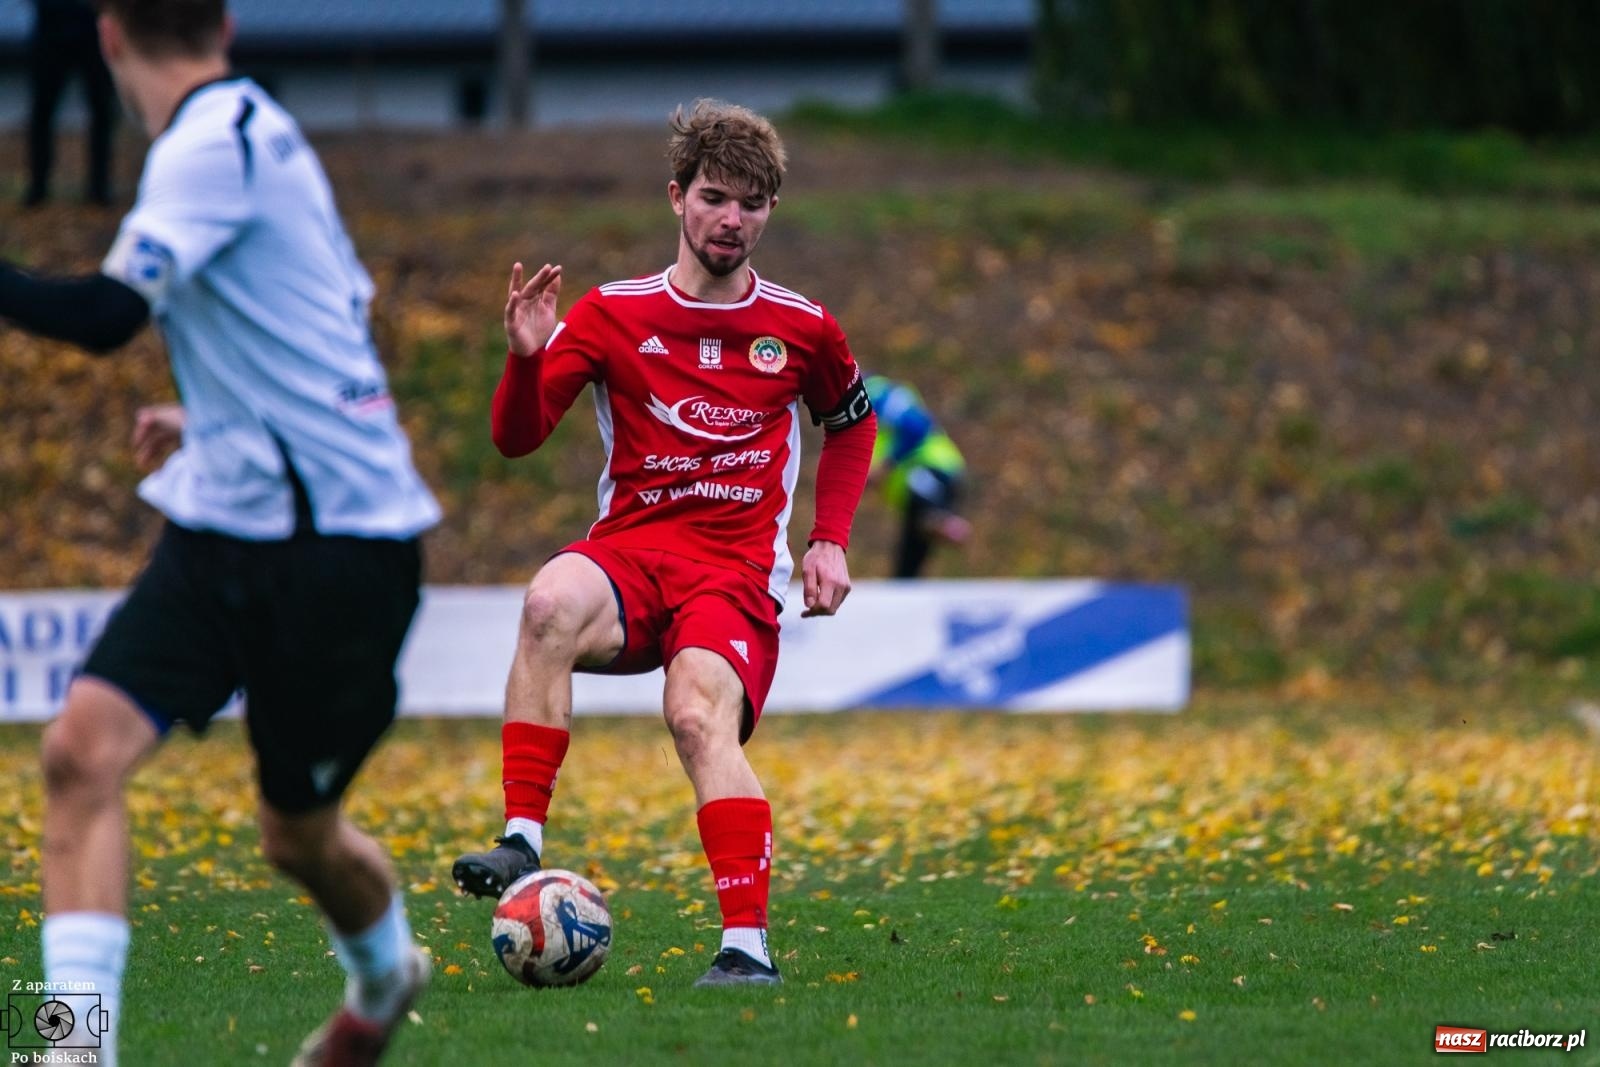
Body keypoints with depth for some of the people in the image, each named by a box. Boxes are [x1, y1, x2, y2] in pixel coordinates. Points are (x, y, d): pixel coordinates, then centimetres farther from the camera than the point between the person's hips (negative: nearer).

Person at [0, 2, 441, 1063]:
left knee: (298, 835, 9)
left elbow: (106, 315, -28)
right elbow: (326, 326, 23)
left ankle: (385, 975, 41)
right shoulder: (252, 131, 11)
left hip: (335, 547, -8)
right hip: (225, 528, 8)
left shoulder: (215, 142, -17)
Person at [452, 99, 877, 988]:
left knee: (699, 714, -31)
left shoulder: (802, 329, 8)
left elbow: (853, 423, 27)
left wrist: (830, 540, 15)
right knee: (552, 605, -36)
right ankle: (524, 843, -38)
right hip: (629, 549, 1)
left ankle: (747, 945, -36)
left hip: (738, 571, -1)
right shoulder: (614, 314, 4)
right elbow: (517, 439, -1)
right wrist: (528, 356, -20)